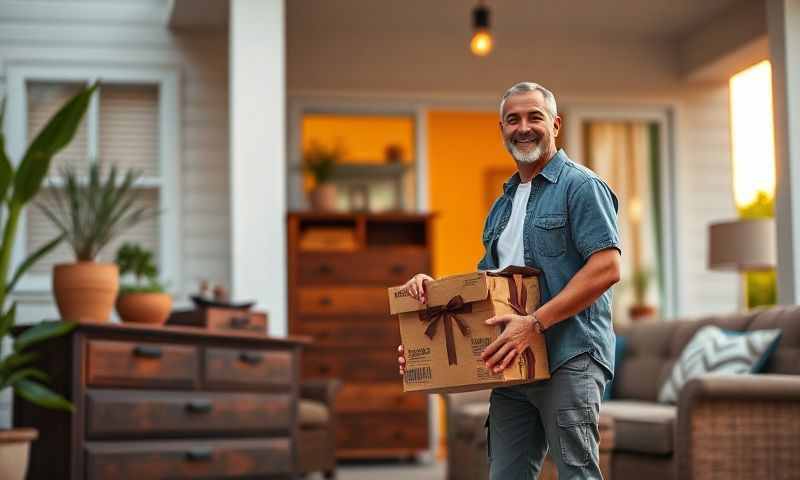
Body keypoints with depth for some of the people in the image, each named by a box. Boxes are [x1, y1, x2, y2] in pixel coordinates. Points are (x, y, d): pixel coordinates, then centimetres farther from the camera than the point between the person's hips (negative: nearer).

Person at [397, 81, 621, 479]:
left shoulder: (581, 186, -4)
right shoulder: (503, 203, 21)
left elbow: (607, 268, -15)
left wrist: (534, 323, -21)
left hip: (570, 357, -7)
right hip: (513, 364, 8)